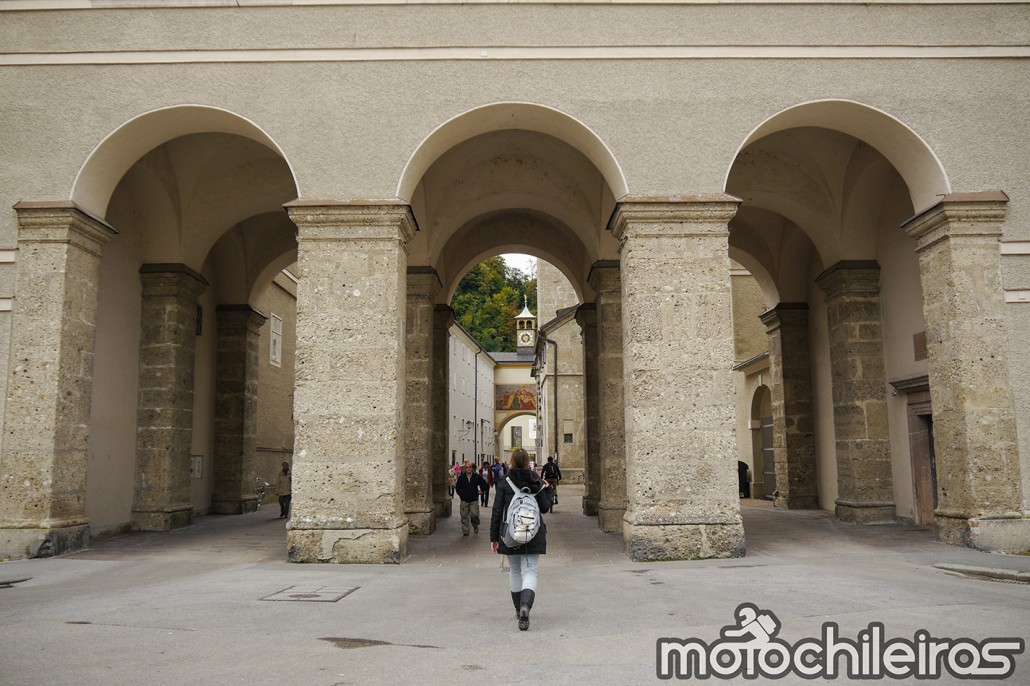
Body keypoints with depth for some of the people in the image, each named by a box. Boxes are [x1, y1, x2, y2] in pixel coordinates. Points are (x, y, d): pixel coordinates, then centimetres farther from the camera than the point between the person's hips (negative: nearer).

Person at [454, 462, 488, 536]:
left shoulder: (477, 477, 0)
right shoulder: (461, 477, 3)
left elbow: (484, 485, 11)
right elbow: (457, 487, 17)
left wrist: (480, 491, 6)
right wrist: (460, 494, 9)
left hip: (474, 500, -1)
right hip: (464, 500, 1)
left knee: (474, 515, -9)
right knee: (464, 516, 1)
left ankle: (475, 526, 20)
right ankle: (465, 531, 10)